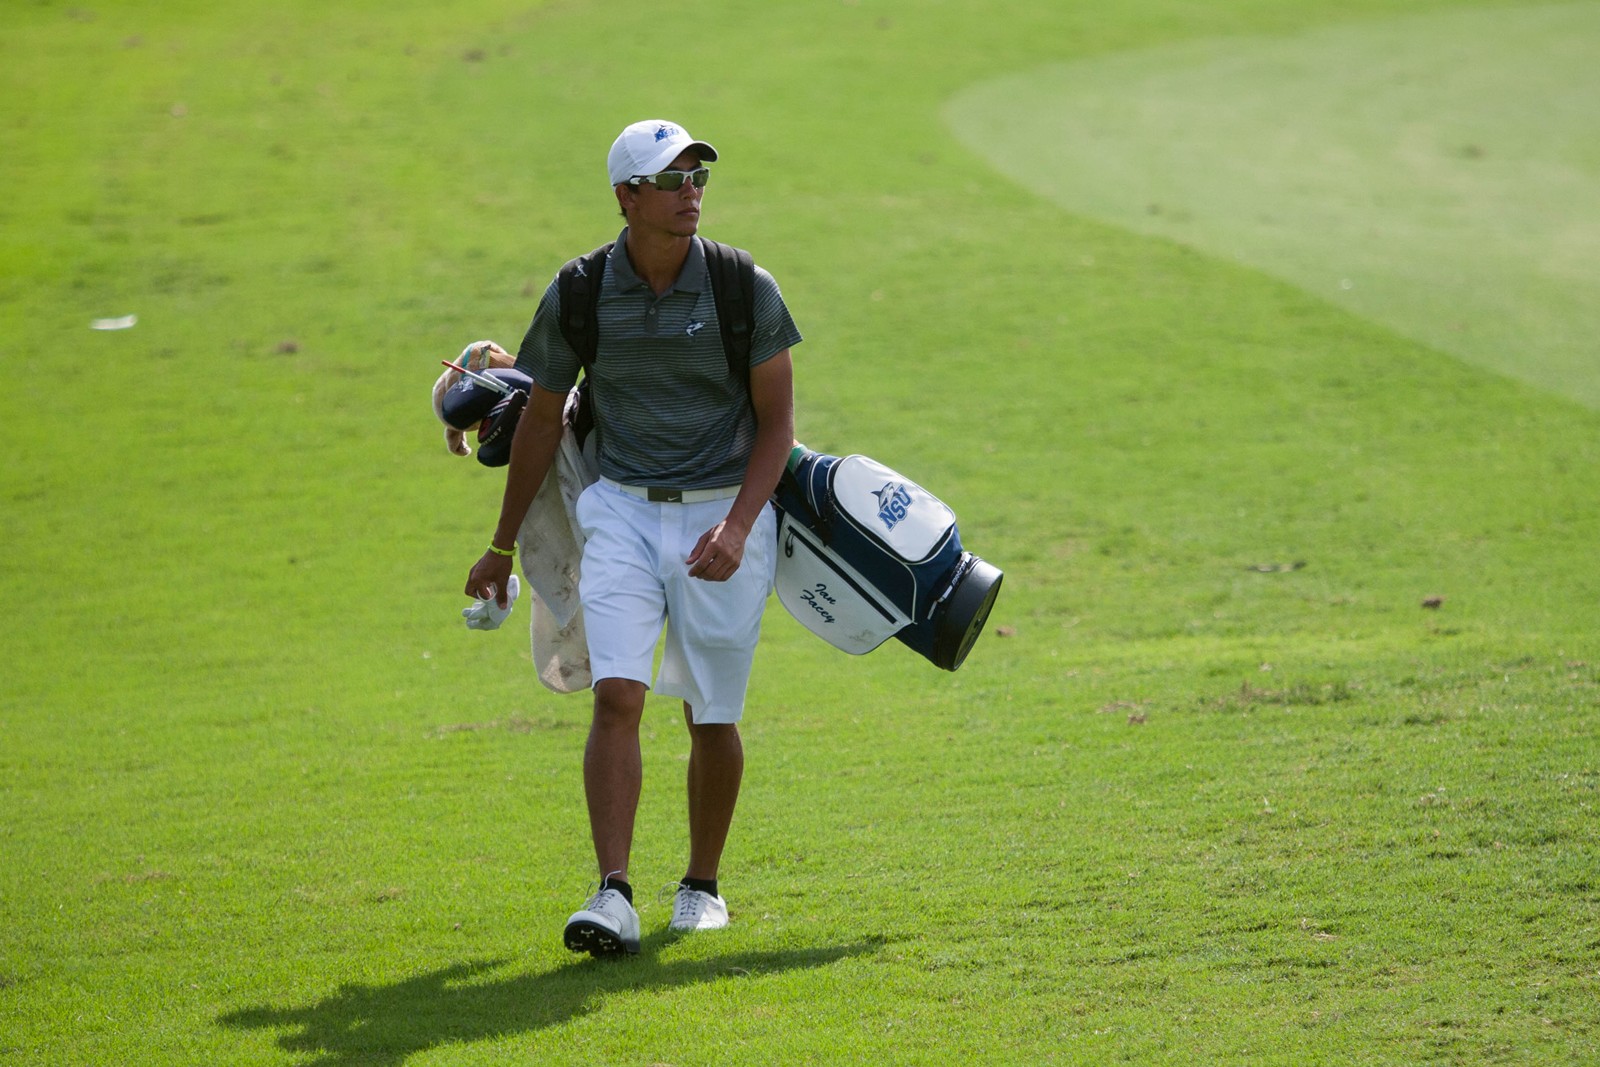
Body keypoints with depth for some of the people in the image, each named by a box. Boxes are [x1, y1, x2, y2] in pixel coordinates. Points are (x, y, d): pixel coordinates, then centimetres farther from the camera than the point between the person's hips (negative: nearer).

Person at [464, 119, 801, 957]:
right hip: (623, 512, 1)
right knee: (617, 697, -16)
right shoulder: (577, 297, -4)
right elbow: (540, 422, 9)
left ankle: (702, 885, 26)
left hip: (723, 515, -1)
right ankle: (614, 896, -20)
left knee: (711, 718, 6)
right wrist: (502, 547, 17)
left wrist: (737, 529, -17)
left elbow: (777, 424, -2)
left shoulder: (745, 290, -8)